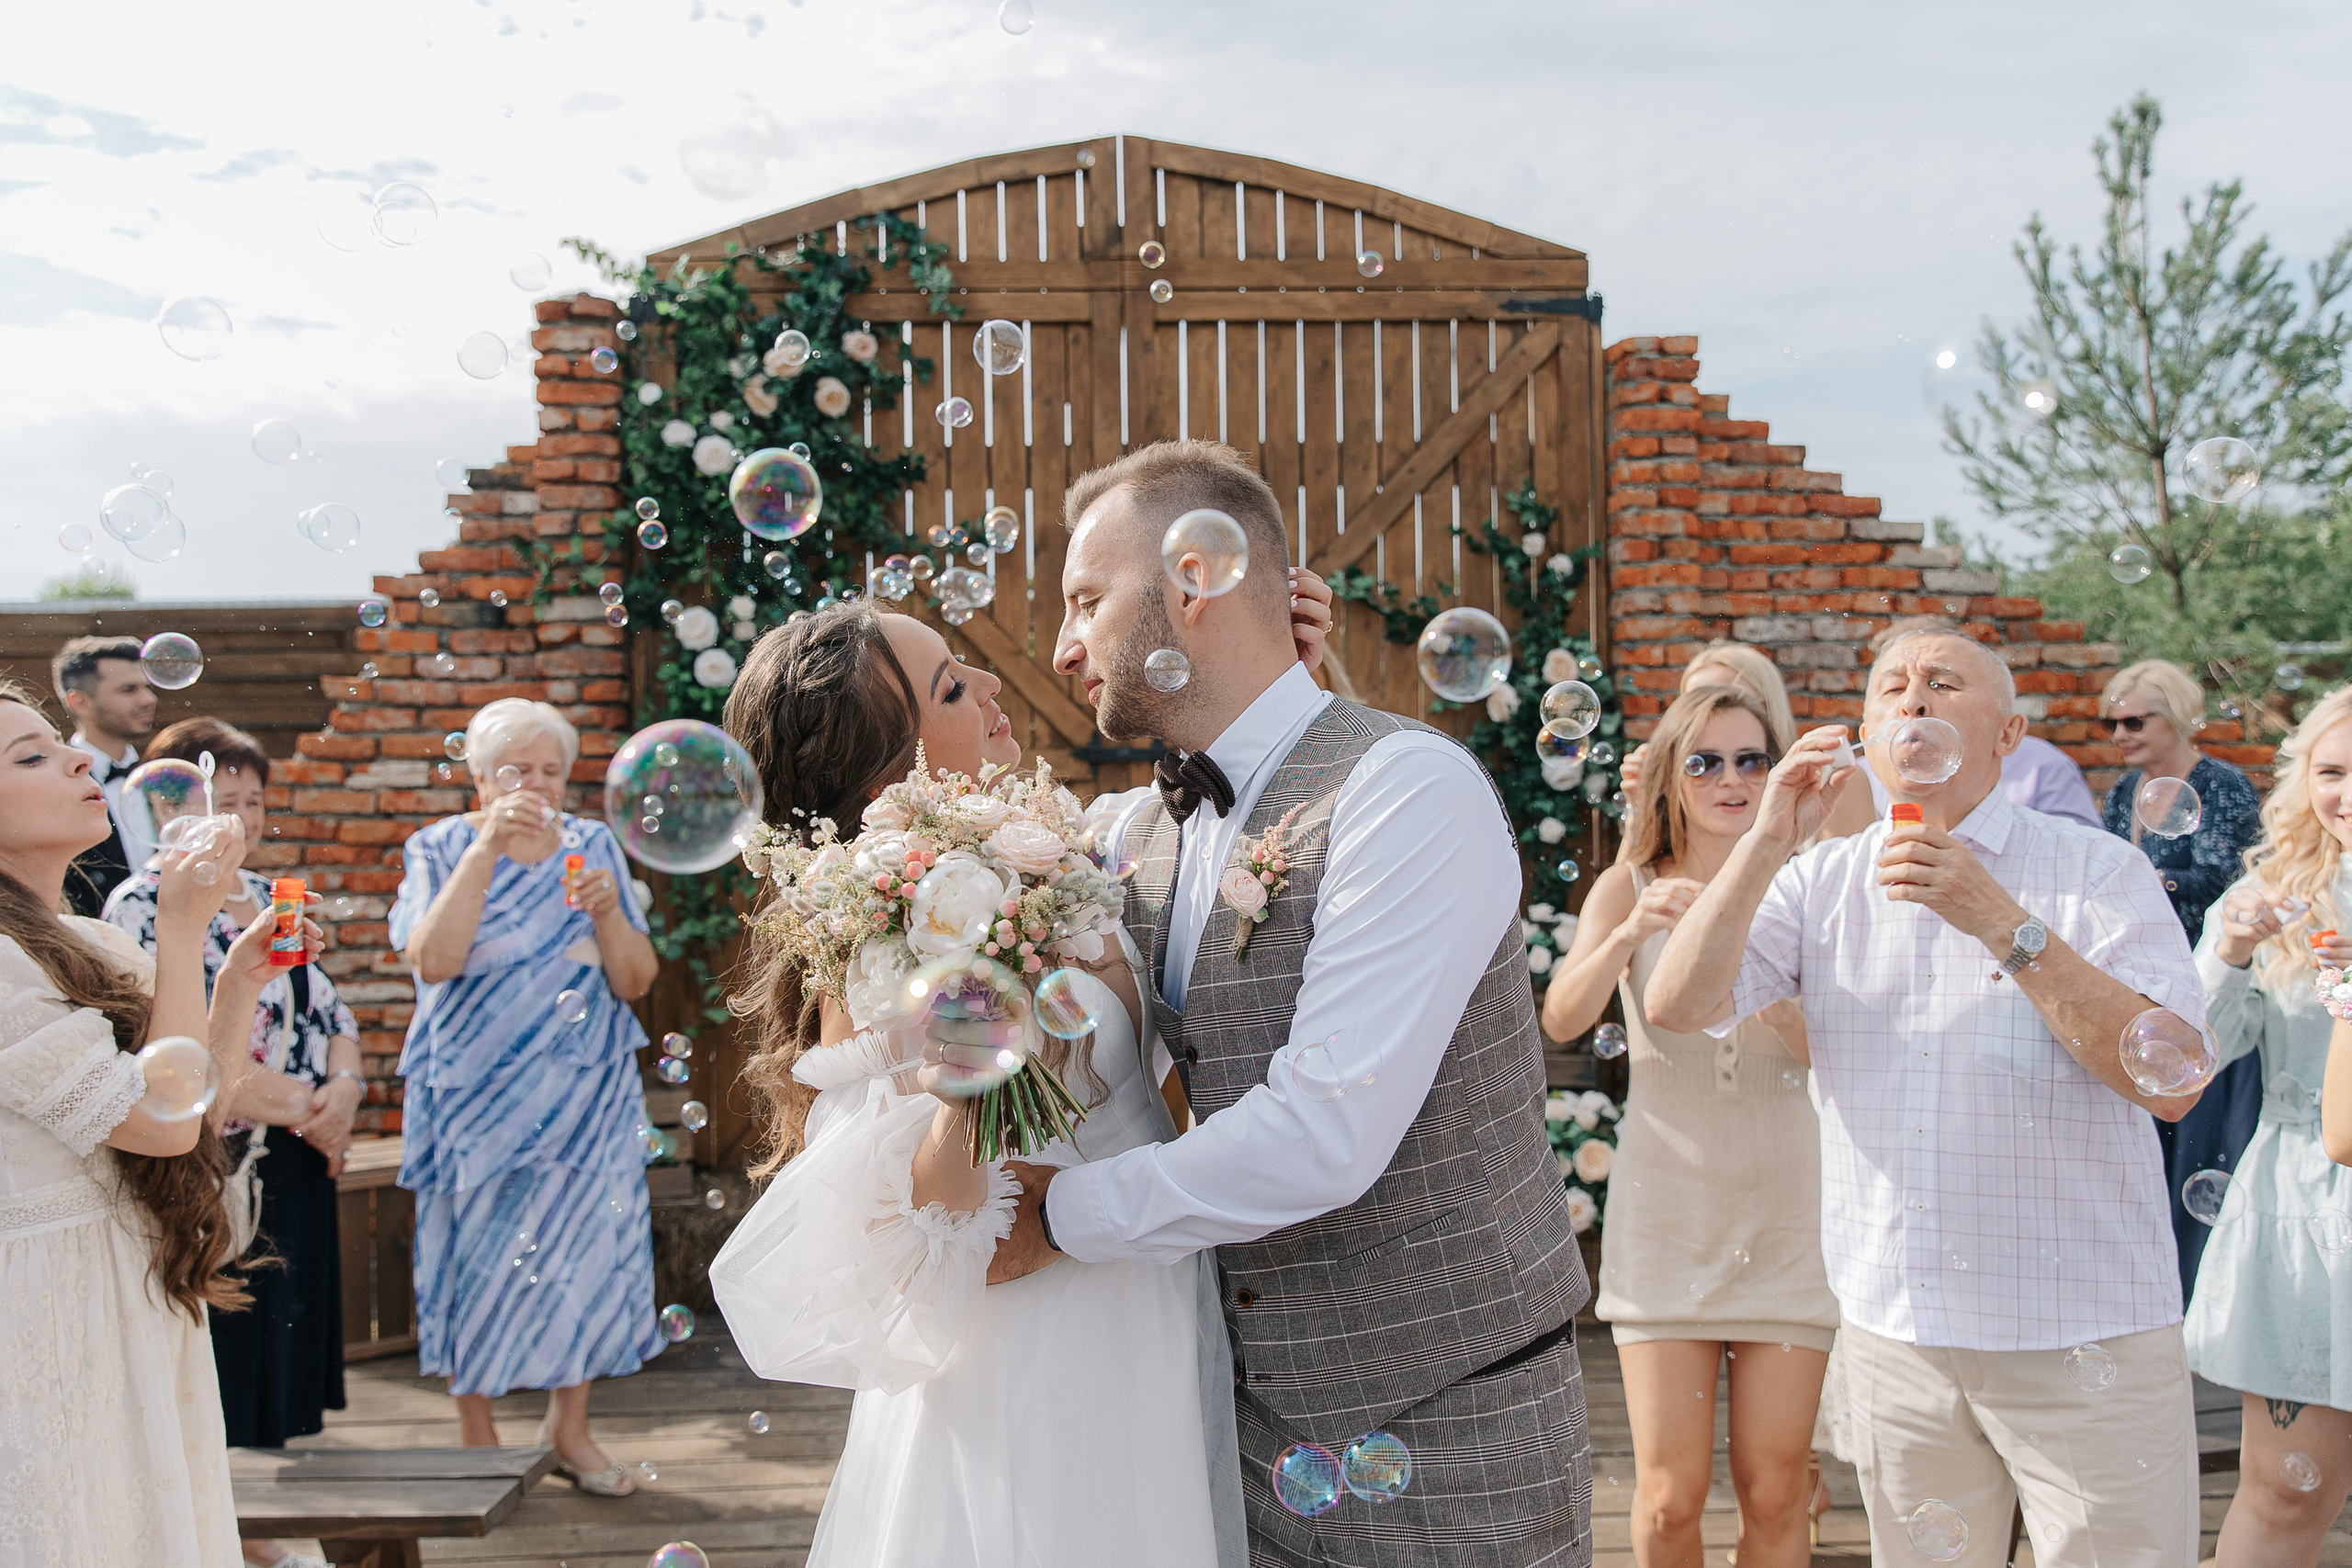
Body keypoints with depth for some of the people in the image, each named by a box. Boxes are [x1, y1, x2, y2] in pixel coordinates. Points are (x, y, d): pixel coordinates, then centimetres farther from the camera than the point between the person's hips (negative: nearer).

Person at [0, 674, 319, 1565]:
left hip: (139, 1316, 9)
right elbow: (161, 1122, -19)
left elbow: (196, 1115, 14)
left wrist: (241, 979, 5)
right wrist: (182, 927, -15)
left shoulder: (87, 945, 10)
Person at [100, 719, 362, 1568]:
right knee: (211, 1363, 0)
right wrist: (294, 1106, -16)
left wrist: (343, 1089, -5)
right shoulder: (142, 906, -9)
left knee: (277, 1343, 13)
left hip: (295, 1168, 7)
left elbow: (329, 1010, 15)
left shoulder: (270, 897, 13)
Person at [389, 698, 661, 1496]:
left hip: (581, 1092, 2)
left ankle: (569, 1426, 18)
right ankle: (476, 1437, 15)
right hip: (475, 1092, -2)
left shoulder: (592, 848, 6)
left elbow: (635, 982, 2)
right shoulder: (443, 849, 0)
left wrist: (608, 913, -17)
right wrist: (488, 848, -23)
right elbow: (433, 958, -19)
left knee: (581, 1242, 3)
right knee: (476, 1246, 2)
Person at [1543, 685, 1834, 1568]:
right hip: (1666, 1211, -1)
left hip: (1786, 1212, 1)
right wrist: (1629, 934, -26)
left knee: (1773, 1494, 4)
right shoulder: (1627, 889, 5)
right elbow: (1561, 1020, -10)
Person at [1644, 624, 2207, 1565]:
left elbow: (2173, 1085, -14)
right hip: (1894, 1332, 3)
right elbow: (1677, 1006, -6)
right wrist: (1769, 842, -14)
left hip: (2086, 1337, -3)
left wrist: (2004, 924, -21)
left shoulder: (2097, 870, -3)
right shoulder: (1822, 881, 5)